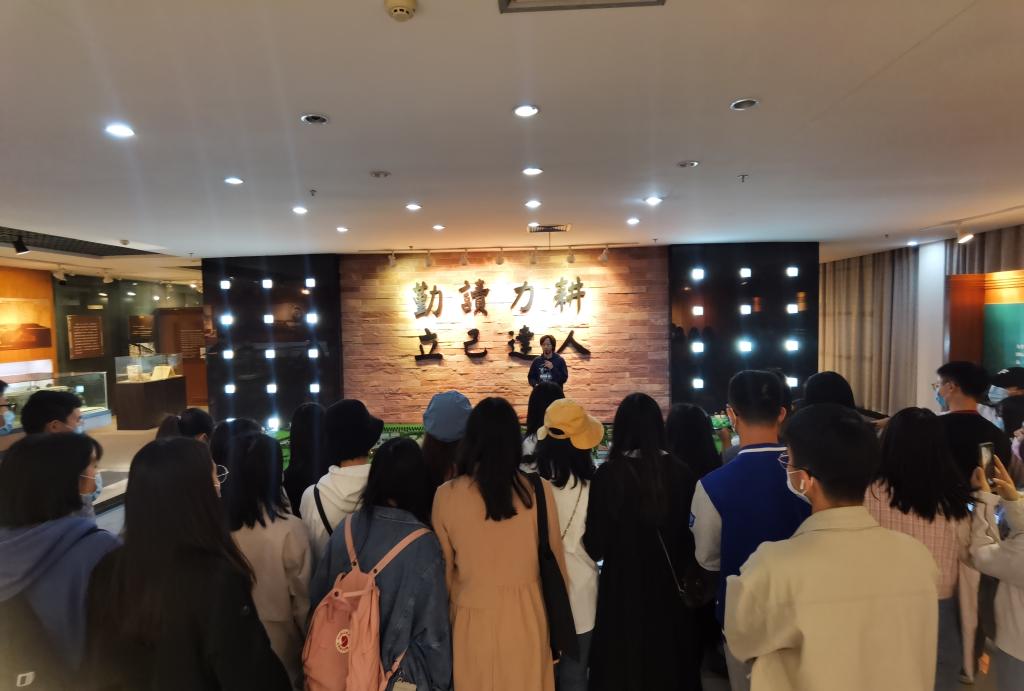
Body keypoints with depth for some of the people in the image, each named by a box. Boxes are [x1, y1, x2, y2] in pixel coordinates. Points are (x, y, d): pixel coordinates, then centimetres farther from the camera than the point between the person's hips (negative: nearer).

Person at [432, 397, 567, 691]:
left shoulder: (446, 495, -10)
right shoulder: (538, 491, -11)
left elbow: (444, 567, 1)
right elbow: (555, 559, 0)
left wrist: (448, 618, 17)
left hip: (472, 617, 0)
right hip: (526, 616, 0)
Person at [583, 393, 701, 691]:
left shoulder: (609, 473, -17)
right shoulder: (681, 471, -9)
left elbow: (595, 546, -13)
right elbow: (692, 534, 1)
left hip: (623, 587, -3)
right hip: (670, 585, 3)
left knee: (624, 666, 16)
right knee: (669, 661, 22)